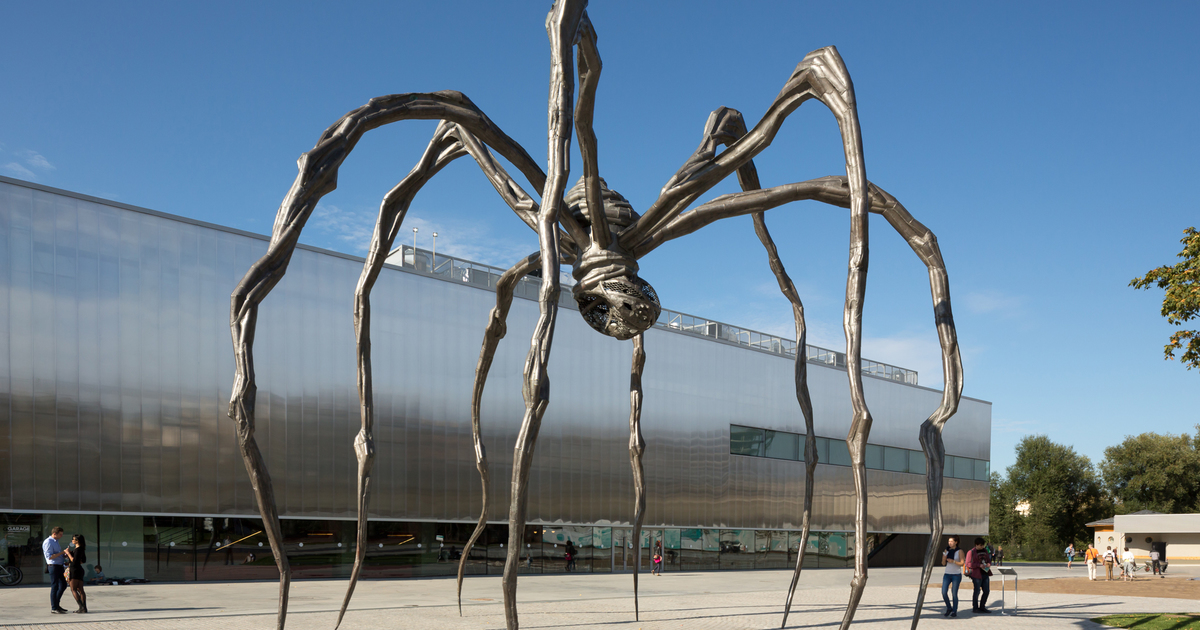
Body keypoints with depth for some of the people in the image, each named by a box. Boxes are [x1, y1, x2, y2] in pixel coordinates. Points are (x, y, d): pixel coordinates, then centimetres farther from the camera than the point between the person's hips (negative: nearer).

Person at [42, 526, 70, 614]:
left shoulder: (55, 542, 18)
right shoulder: (48, 542, -12)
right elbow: (49, 556, -20)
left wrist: (65, 555, 9)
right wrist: (62, 552, -21)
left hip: (60, 566, 10)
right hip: (53, 566, -10)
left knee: (63, 585, 14)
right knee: (54, 587, -5)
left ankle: (56, 605, 23)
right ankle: (54, 608, 0)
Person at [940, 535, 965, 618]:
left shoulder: (959, 551, -2)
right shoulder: (947, 551, 9)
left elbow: (962, 563, -8)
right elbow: (943, 564, 9)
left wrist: (953, 561, -20)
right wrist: (944, 556, -7)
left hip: (956, 575, -4)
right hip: (947, 574, 4)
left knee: (954, 593, -3)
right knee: (944, 592, -7)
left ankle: (954, 611, 8)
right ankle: (949, 608, 12)